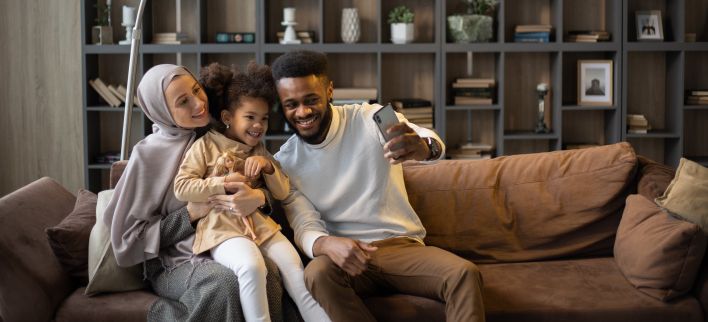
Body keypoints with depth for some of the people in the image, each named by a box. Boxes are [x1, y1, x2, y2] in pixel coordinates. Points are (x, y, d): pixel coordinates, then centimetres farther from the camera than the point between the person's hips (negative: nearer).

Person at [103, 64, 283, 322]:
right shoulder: (149, 155, -6)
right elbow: (129, 236, -3)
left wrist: (258, 197, -20)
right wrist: (194, 212, -12)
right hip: (175, 262, -4)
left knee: (272, 281, -30)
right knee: (227, 285, -36)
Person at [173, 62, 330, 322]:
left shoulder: (260, 152, 18)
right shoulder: (206, 146, 2)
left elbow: (283, 193, 13)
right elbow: (181, 188, -6)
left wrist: (268, 166, -5)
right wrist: (224, 183, -13)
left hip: (259, 223, 5)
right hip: (222, 227, -5)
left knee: (294, 264, -16)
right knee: (252, 266, -34)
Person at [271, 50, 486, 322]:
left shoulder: (369, 119, -4)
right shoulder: (285, 163, 3)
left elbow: (432, 143, -23)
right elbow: (305, 227, -5)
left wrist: (423, 146, -50)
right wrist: (326, 244, -31)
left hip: (401, 245, 0)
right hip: (344, 253, 1)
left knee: (465, 274, -28)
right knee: (317, 273, -34)